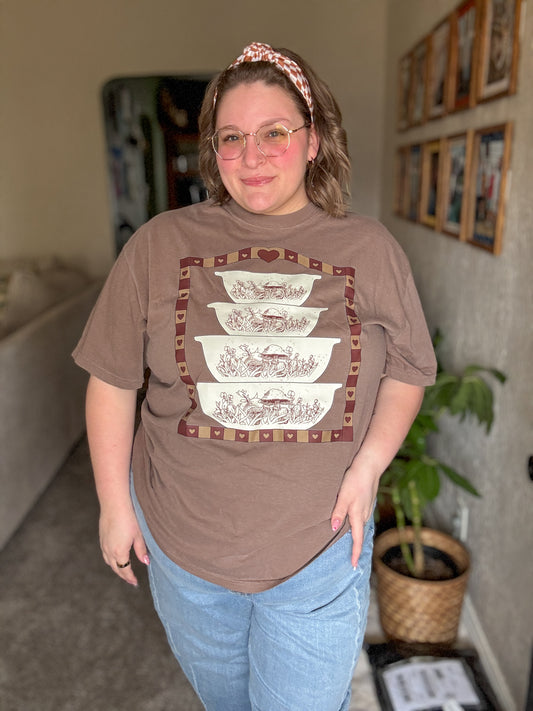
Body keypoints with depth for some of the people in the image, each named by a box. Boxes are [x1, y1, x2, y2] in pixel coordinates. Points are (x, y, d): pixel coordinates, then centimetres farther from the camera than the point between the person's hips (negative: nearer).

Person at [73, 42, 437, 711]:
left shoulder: (370, 248, -4)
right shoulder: (159, 244, -6)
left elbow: (407, 370, 3)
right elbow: (111, 379, -2)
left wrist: (368, 464, -11)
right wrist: (115, 503, -1)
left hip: (322, 547, 0)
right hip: (180, 542, 2)